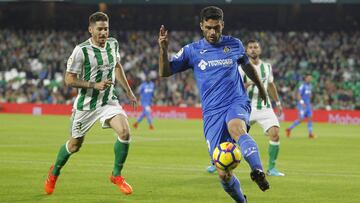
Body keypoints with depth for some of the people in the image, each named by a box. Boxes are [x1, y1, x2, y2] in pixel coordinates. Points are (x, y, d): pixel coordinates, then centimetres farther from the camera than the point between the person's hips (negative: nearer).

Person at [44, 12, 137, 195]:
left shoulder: (113, 44, 0)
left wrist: (129, 92, 20)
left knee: (124, 132, -19)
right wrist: (94, 85, -24)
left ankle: (117, 175, 1)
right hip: (86, 104, -4)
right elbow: (69, 79, -15)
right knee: (74, 145, 9)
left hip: (108, 101, 4)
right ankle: (54, 172, 39)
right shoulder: (81, 51, -18)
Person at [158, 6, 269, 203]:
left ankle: (258, 172, -59)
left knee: (237, 129, -40)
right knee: (223, 174, -7)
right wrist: (163, 50, -17)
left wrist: (260, 86, 41)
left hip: (237, 102, -1)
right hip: (211, 113, 1)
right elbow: (165, 72, 1)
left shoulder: (234, 45, 7)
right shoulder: (191, 51, 5)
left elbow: (246, 65, 27)